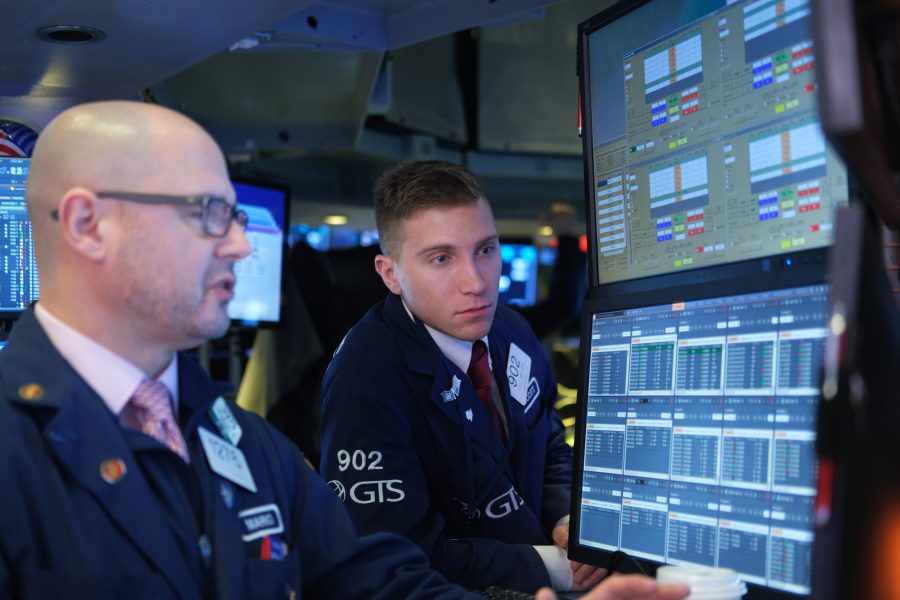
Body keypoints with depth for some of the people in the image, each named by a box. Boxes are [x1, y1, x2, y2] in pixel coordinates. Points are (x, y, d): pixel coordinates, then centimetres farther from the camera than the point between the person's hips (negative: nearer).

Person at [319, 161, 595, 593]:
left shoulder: (513, 334, 2)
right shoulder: (366, 379, -20)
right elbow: (398, 555, -22)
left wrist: (570, 523, -3)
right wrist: (549, 567, -18)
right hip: (460, 589, -7)